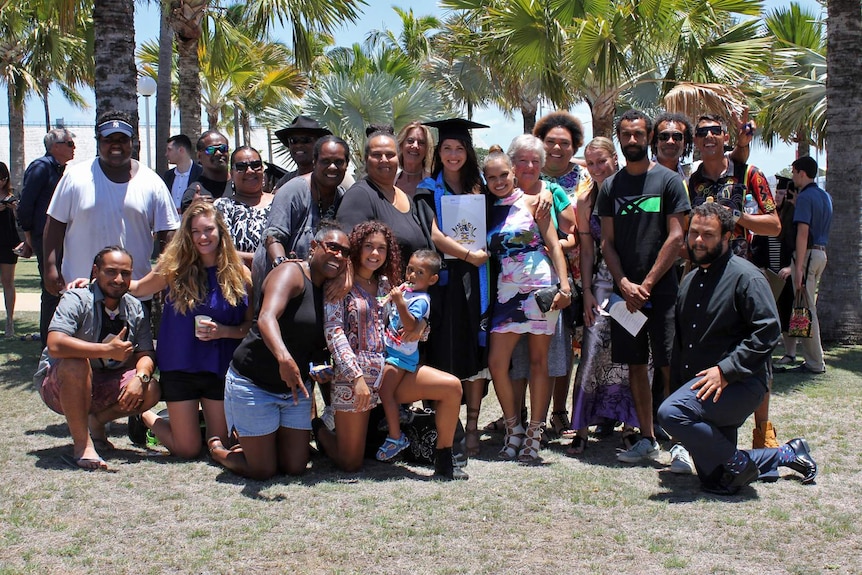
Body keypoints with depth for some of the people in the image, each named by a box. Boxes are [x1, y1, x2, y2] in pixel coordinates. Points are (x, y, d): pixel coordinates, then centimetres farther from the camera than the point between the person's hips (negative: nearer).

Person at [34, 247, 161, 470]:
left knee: (150, 391, -18)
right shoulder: (77, 300, -20)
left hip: (103, 386, 5)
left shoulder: (134, 309, -1)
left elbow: (145, 355, -4)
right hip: (59, 387, -5)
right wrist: (107, 350, -37)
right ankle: (82, 445, -24)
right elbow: (55, 345, -36)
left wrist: (140, 378, -27)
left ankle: (95, 421, 7)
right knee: (75, 363, -37)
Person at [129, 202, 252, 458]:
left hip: (220, 369, 1)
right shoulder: (175, 268, -5)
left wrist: (223, 331, -17)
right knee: (188, 450, 4)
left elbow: (250, 327, 0)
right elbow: (138, 288, 10)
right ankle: (145, 416, 32)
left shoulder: (239, 274, -3)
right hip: (179, 367, -1)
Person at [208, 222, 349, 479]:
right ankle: (217, 448, 30)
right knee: (263, 472, 1)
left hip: (296, 388, 8)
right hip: (253, 384, -7)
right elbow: (266, 318, -36)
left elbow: (320, 348, 8)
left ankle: (254, 442, 38)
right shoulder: (291, 274, -17)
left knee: (295, 467, 9)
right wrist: (284, 358, -52)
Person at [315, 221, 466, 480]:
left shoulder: (384, 284, 13)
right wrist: (357, 377, -22)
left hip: (391, 368, 5)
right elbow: (333, 332, -14)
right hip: (353, 373, -5)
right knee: (350, 464, -1)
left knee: (452, 386, -17)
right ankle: (318, 429, 31)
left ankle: (443, 460, -6)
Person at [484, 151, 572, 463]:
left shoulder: (532, 202, 2)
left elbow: (553, 244, -2)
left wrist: (564, 285, -12)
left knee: (539, 361, 0)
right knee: (497, 362, -4)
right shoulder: (488, 211, 12)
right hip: (507, 292, 4)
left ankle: (534, 435, 6)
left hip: (540, 286, -4)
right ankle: (514, 430, 12)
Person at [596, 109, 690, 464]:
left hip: (662, 290, -4)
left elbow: (676, 239, -6)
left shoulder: (669, 181, 1)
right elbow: (607, 242, 8)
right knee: (636, 365, 8)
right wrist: (626, 285, -6)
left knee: (670, 366, -6)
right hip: (625, 292, 4)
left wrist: (647, 285, -10)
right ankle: (647, 440, 16)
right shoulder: (610, 186, 11)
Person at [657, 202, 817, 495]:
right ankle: (786, 454, 31)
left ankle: (737, 464, -11)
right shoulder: (690, 281, 16)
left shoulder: (745, 276, -10)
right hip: (697, 384, 9)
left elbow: (768, 331, -19)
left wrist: (725, 370, -25)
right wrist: (677, 385, 12)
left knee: (671, 412, -32)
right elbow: (680, 341, 21)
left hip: (739, 383, -8)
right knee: (713, 480, 11)